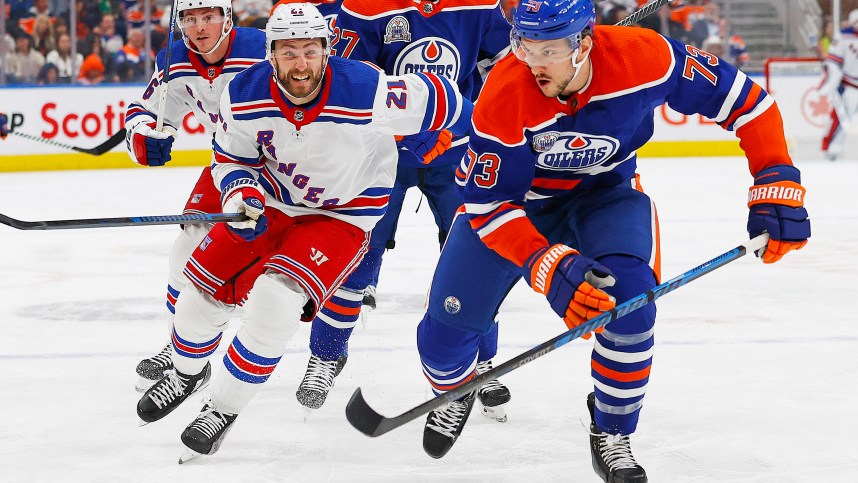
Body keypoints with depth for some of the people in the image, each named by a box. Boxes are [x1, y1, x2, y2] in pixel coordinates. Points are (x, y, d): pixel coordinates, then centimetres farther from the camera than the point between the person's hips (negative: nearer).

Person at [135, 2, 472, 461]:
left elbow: (431, 97, -16)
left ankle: (223, 409, -6)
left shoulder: (365, 92, -32)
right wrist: (240, 191, -22)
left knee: (275, 299, -24)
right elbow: (231, 157, -1)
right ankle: (187, 372, 38)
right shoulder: (244, 96, -19)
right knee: (204, 286, 4)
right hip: (271, 200, 4)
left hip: (341, 214, -4)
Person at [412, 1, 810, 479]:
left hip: (605, 194, 1)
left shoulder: (644, 56, -31)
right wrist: (550, 266, -42)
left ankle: (612, 434, -2)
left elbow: (741, 98, -19)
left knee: (628, 301, -27)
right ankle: (455, 390, 33)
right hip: (512, 197, 0)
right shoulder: (504, 97, -33)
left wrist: (778, 183, -25)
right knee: (446, 329, -6)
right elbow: (489, 207, -28)